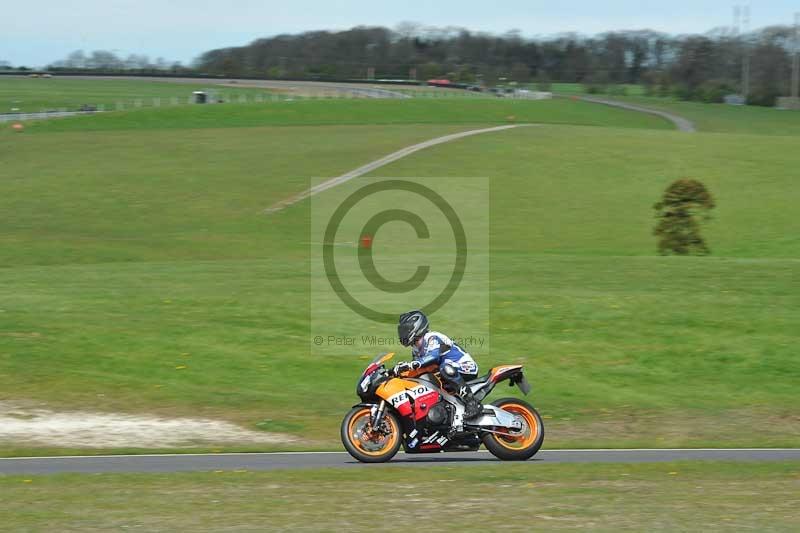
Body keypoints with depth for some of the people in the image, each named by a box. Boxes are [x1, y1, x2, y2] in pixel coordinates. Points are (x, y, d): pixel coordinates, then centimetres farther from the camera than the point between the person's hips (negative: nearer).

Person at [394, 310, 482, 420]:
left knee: (446, 367, -40)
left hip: (465, 369, -10)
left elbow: (433, 356, -38)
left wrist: (409, 365, -46)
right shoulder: (416, 348, 12)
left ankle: (472, 403, -39)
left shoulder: (431, 338, -19)